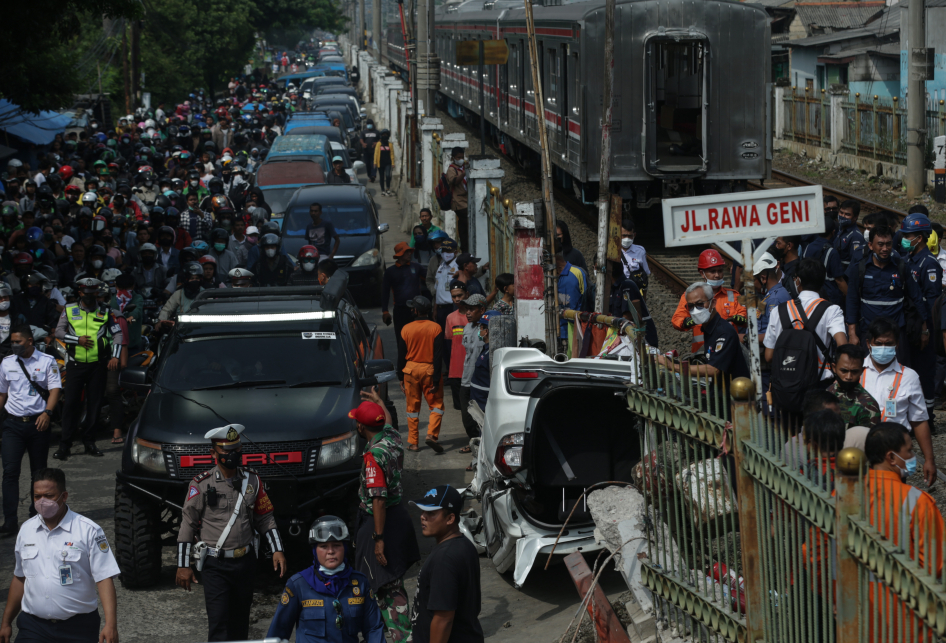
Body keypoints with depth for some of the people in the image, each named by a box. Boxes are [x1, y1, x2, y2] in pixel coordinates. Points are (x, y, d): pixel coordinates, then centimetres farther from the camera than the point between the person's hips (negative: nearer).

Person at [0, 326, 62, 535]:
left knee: (39, 471, 8)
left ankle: (36, 514, 24)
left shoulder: (47, 362, 1)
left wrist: (47, 412, -20)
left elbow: (55, 389, -5)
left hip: (38, 423, -1)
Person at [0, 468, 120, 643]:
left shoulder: (88, 531, -7)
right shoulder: (26, 530, 8)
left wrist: (111, 625, -21)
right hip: (33, 626, 3)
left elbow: (104, 578, -12)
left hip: (78, 627, -3)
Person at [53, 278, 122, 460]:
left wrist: (115, 356, -4)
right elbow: (59, 332, 2)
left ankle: (89, 442, 14)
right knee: (70, 403, -6)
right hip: (76, 364, -1)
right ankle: (65, 444, -3)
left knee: (94, 404, 5)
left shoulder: (105, 312, 7)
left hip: (98, 364, 1)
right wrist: (78, 339, -12)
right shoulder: (69, 311, 6)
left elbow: (117, 334, 8)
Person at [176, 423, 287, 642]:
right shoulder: (201, 485, -7)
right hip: (215, 566, -4)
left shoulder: (252, 481, 6)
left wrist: (277, 550, 3)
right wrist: (183, 565, -7)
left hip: (245, 564, 4)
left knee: (240, 622, 11)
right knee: (219, 622, -11)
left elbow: (265, 519, 13)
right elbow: (187, 525, -4)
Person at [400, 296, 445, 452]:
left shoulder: (406, 329, -2)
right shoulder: (435, 328, -7)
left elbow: (401, 355, 3)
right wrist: (436, 379, -8)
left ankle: (412, 442, 12)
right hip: (429, 369, -2)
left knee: (412, 407, 11)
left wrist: (401, 376, 13)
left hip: (410, 369, 2)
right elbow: (438, 355, -10)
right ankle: (431, 434, -14)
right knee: (436, 404, 7)